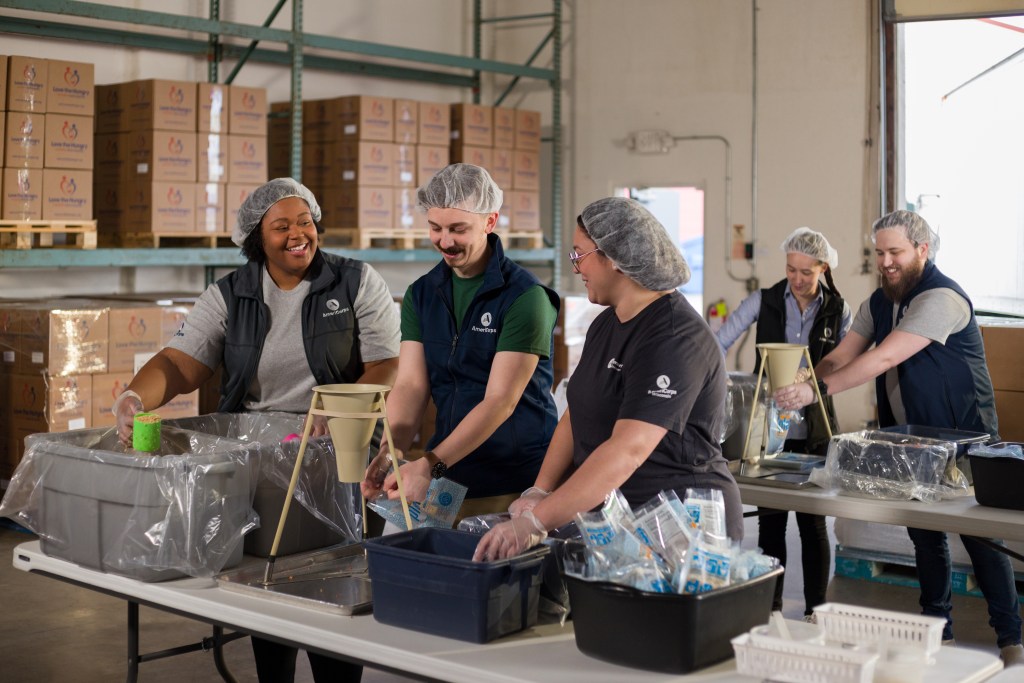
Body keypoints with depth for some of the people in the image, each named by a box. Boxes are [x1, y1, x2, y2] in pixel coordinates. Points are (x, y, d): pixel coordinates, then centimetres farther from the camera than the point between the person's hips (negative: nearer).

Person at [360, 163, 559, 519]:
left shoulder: (524, 297, -12)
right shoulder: (421, 294, 7)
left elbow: (500, 401, -17)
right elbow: (410, 385, -1)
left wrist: (431, 465, -25)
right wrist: (389, 454, -19)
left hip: (517, 487, -5)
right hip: (446, 480, 5)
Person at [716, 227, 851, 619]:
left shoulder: (839, 311, 2)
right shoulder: (764, 301, 0)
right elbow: (720, 343, -5)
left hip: (815, 428, 0)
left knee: (813, 521, 5)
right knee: (770, 520, 5)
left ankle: (816, 611, 16)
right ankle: (770, 609, 16)